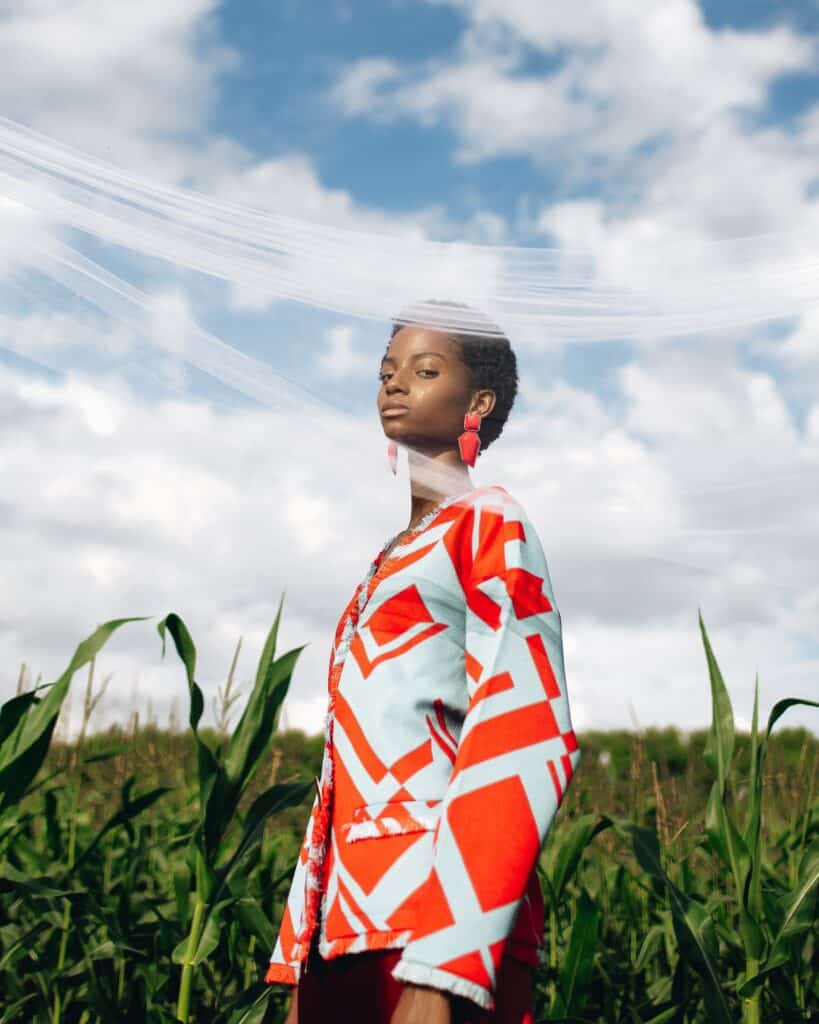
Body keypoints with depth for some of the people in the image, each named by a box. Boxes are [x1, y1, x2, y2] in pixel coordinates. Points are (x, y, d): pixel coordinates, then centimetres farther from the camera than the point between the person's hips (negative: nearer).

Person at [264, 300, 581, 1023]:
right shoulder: (398, 557, 21)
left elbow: (527, 742, -15)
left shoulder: (492, 525, -2)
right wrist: (301, 964, 14)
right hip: (351, 914, 7)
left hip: (432, 912, -7)